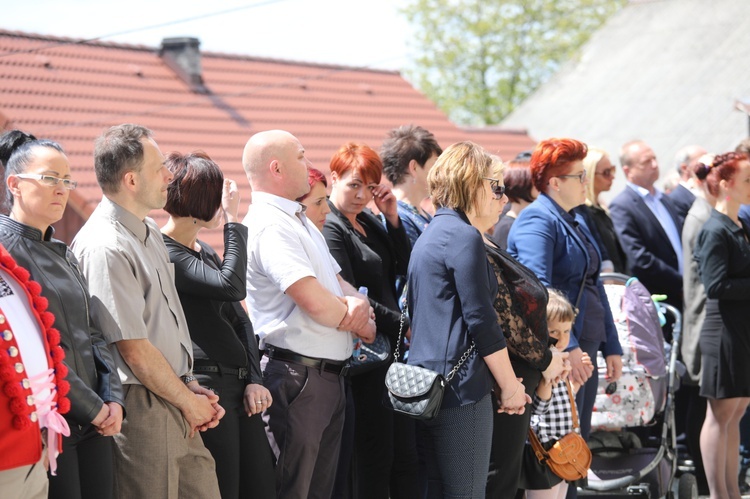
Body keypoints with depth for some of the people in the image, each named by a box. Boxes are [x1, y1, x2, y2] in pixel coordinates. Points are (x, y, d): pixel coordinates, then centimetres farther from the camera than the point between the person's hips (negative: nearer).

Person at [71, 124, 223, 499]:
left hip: (176, 402, 9)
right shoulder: (105, 247, -17)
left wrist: (190, 386, 8)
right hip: (142, 408, -9)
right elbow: (134, 348, -17)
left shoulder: (149, 232, 13)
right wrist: (188, 401, -6)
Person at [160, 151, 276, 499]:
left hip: (240, 389, 9)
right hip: (206, 388, -9)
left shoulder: (206, 252, 19)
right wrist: (234, 221, -13)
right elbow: (232, 285, -21)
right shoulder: (165, 253, -9)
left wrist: (255, 379, 3)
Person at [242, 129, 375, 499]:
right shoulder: (270, 226, -16)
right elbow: (315, 302, -25)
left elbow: (339, 285, 17)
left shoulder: (301, 222, 17)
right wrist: (361, 325, -6)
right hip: (298, 377, -10)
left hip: (330, 376, 10)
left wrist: (359, 305, -7)